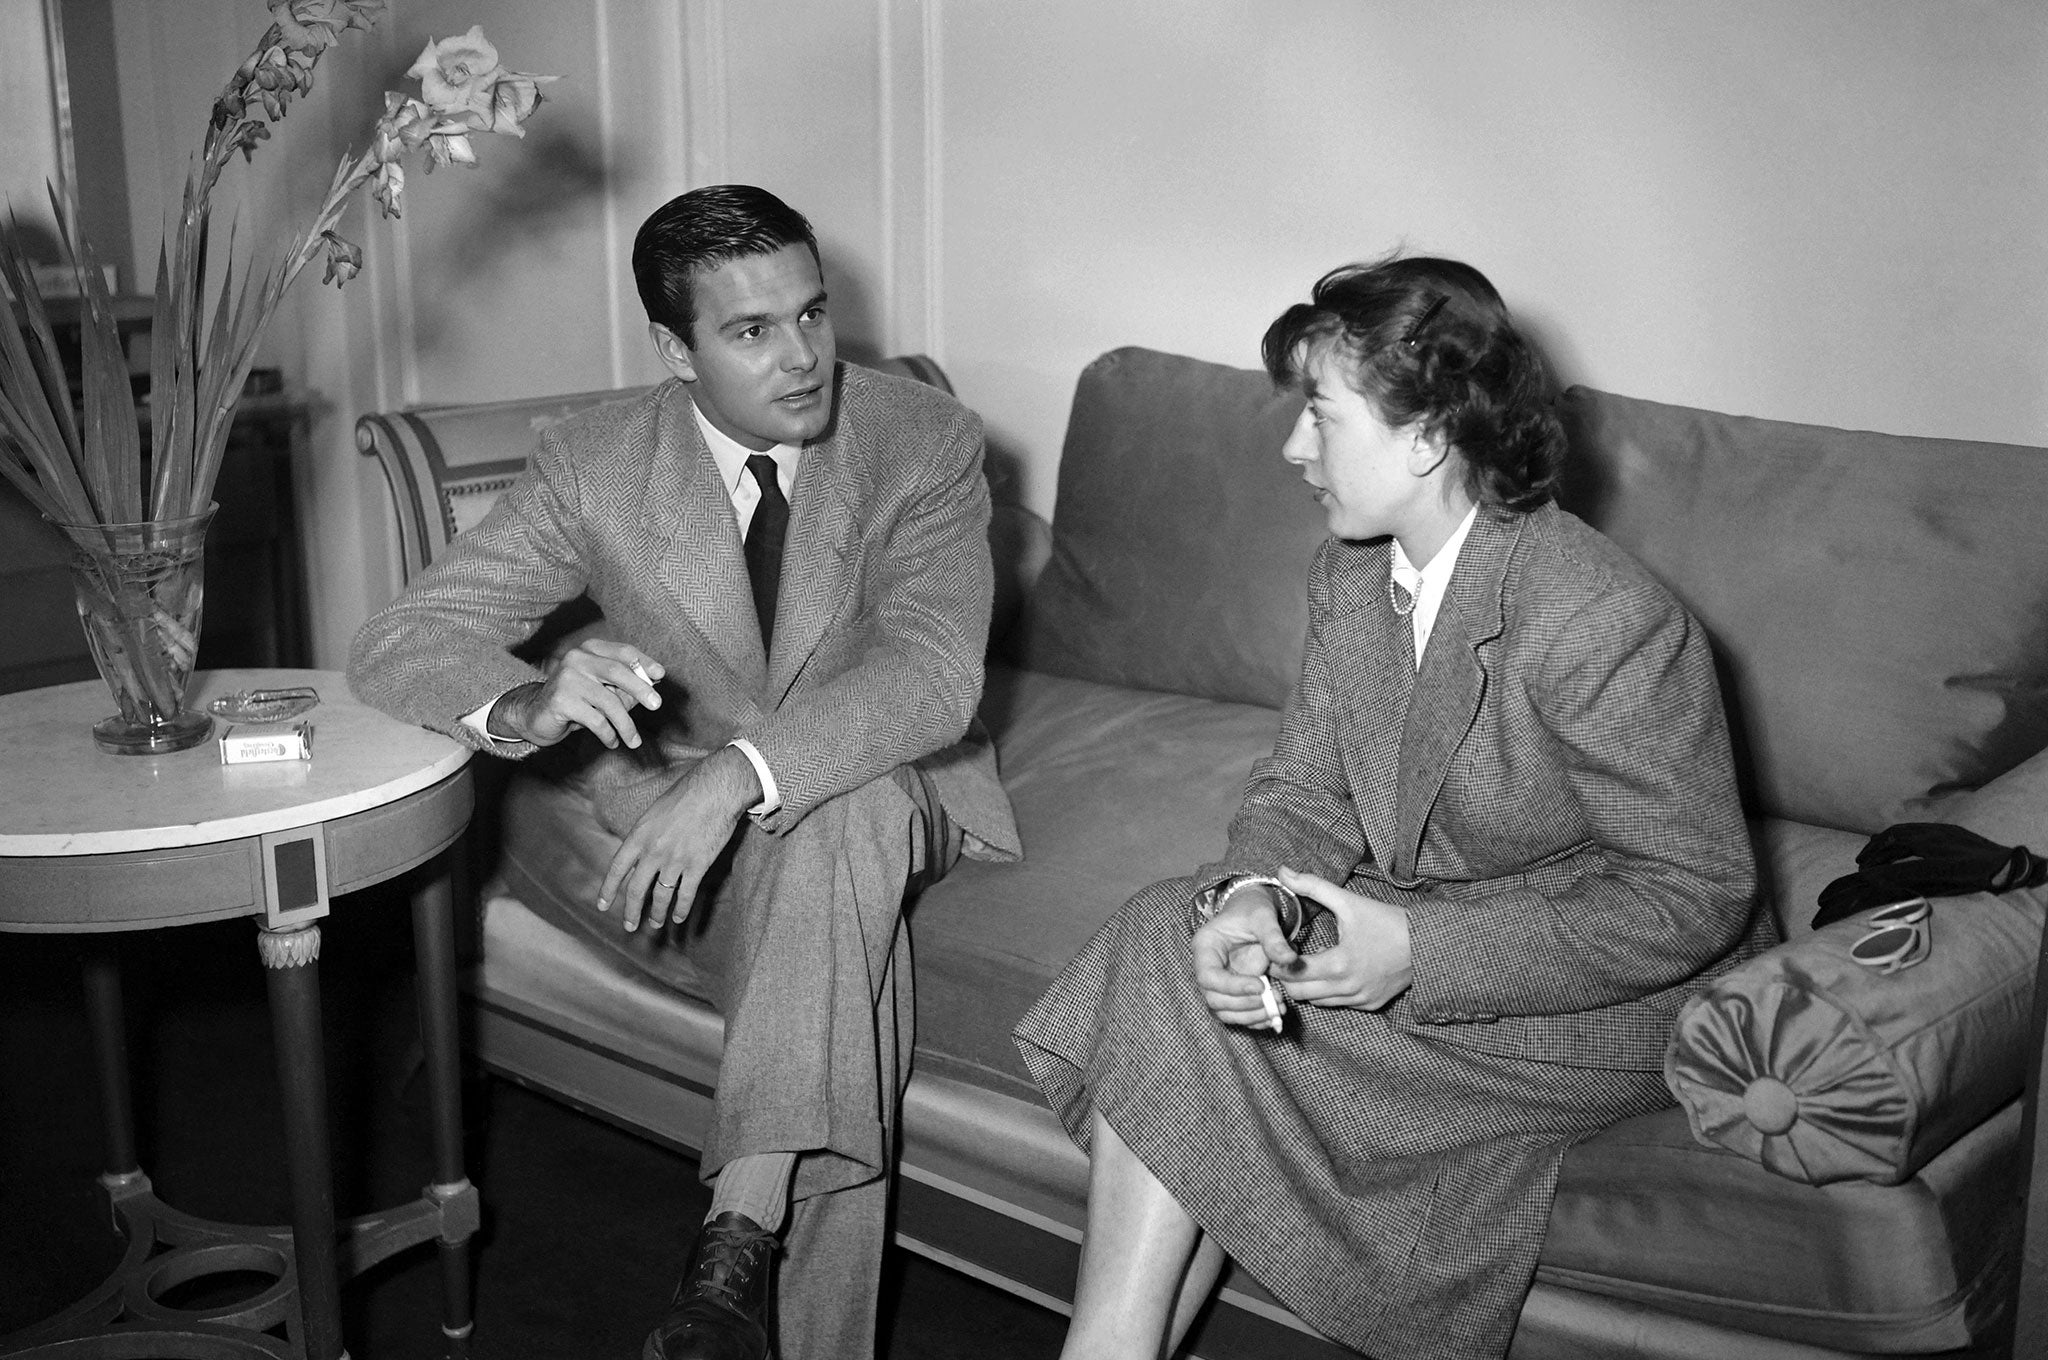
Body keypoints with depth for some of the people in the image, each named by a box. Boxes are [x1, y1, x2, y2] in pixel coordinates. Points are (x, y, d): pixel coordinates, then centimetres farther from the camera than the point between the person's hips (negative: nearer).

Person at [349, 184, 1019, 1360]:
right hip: (682, 814, 1)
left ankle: (738, 1239, -40)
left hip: (891, 797, -1)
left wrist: (740, 773, -44)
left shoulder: (927, 441, -12)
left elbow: (932, 669, -27)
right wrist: (529, 703, -35)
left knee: (848, 801, -38)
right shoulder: (595, 466, -8)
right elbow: (396, 644, -10)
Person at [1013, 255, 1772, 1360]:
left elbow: (1694, 899, -21)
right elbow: (1302, 791, 3)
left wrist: (1417, 951, -27)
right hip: (1401, 924, 7)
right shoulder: (1349, 574, 0)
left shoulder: (1604, 623, -25)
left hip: (1599, 1006, -7)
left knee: (1185, 1011, -20)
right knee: (1185, 943, -18)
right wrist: (1251, 896, -22)